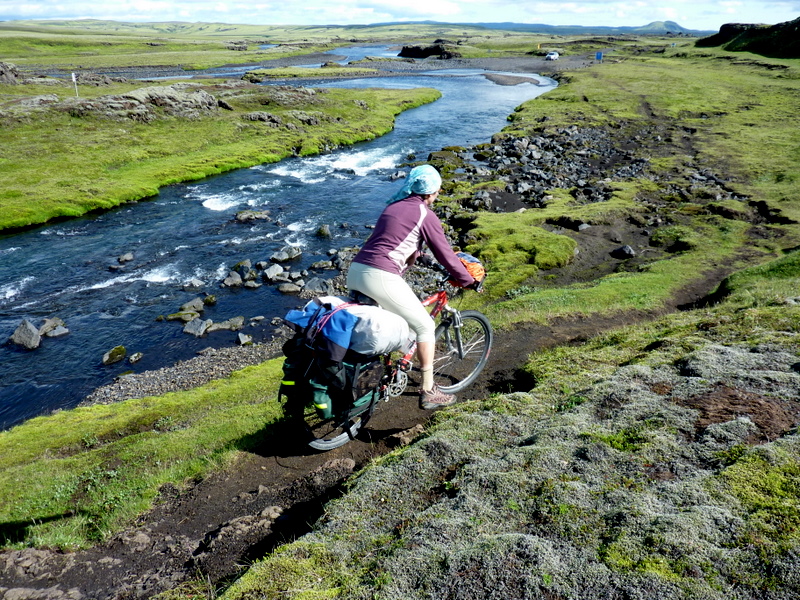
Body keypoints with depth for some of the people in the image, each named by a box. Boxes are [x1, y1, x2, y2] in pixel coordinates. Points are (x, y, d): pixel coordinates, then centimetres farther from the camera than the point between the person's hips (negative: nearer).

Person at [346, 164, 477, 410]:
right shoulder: (425, 214, 0)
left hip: (355, 271, 8)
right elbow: (445, 254, 3)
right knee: (425, 326, 8)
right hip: (381, 277, -8)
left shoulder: (393, 206, 23)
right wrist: (468, 280, 16)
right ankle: (428, 392, 15)